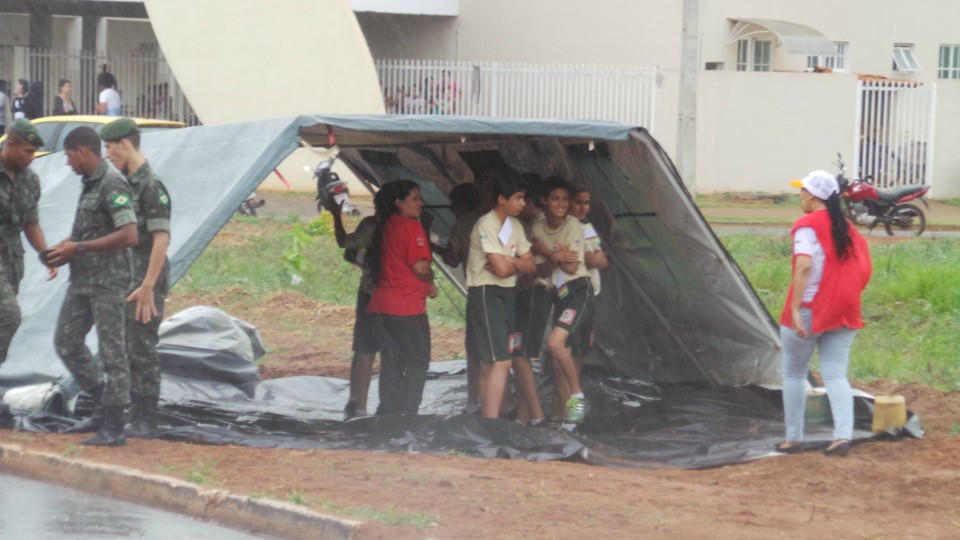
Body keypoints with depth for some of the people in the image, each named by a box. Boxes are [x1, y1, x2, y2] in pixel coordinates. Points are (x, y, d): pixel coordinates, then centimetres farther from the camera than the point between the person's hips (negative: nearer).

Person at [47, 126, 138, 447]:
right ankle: (104, 405, 20)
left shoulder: (112, 185, -16)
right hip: (83, 279, 10)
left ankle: (113, 426, -2)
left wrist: (79, 248, -21)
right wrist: (65, 246, 7)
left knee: (111, 350, -5)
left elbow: (128, 236, -25)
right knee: (66, 342, 11)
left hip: (109, 280, -10)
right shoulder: (89, 184, 13)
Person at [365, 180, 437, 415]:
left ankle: (387, 412, 10)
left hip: (381, 303, 8)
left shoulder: (384, 226, 13)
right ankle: (407, 413, -9)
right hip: (407, 305, -8)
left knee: (391, 361, 11)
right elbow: (420, 266, -19)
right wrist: (430, 284, -1)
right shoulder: (411, 226, -11)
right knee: (418, 361, -2)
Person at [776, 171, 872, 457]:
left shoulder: (807, 226, -9)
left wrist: (795, 309, -24)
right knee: (835, 375, 3)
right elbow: (863, 269, 12)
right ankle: (843, 435, -13)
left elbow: (804, 265, -21)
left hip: (809, 311, -6)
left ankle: (793, 438, 12)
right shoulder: (847, 228, 11)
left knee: (793, 374, 9)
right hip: (844, 314, 6)